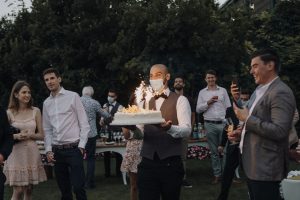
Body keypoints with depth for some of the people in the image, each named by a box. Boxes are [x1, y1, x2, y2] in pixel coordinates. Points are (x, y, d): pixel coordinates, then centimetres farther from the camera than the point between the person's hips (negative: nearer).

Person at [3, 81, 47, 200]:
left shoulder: (35, 111, 5)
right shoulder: (9, 113, 0)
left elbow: (41, 135, 7)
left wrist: (30, 135, -12)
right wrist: (17, 136, -15)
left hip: (32, 154, 2)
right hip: (16, 154, -2)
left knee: (29, 190, 9)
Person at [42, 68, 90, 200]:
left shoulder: (73, 96, -2)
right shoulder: (46, 103, 12)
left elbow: (84, 124, -3)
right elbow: (47, 129, 15)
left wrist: (81, 146, -8)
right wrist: (48, 150, 5)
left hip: (73, 149, -4)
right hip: (57, 151, 5)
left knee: (78, 187, -9)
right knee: (64, 189, 10)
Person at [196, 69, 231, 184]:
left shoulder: (223, 90, 7)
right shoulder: (202, 92, 8)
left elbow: (228, 107, 6)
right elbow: (198, 109, 4)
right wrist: (208, 102, -11)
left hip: (223, 123, -1)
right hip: (210, 124, 1)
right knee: (214, 151, 5)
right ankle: (217, 175, 11)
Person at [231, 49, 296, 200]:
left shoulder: (281, 93, -18)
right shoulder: (260, 89, 12)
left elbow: (279, 131, -27)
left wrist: (247, 118, -20)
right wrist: (242, 132, 7)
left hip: (265, 167, -9)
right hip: (253, 164, 9)